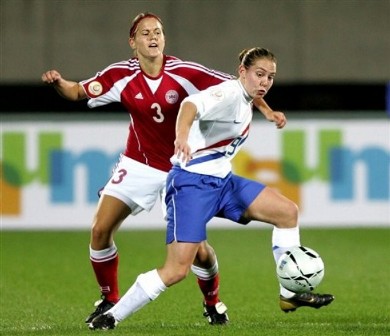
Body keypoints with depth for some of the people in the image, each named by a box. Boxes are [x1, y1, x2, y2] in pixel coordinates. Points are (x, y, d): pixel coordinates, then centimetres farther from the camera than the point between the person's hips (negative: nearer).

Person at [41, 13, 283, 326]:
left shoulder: (183, 73, -17)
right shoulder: (122, 75, -10)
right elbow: (79, 91, -2)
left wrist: (266, 110, -20)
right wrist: (58, 82, -22)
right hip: (138, 167, 2)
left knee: (197, 248, -7)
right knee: (100, 230, -11)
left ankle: (213, 303, 23)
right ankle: (109, 300, 10)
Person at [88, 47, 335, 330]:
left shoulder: (246, 103, 12)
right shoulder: (229, 93, -16)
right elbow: (192, 105, -38)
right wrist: (182, 136, -56)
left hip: (222, 180, 9)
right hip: (192, 182, -9)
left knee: (287, 211, 4)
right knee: (177, 270, -16)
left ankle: (291, 294, 11)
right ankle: (112, 316, -4)